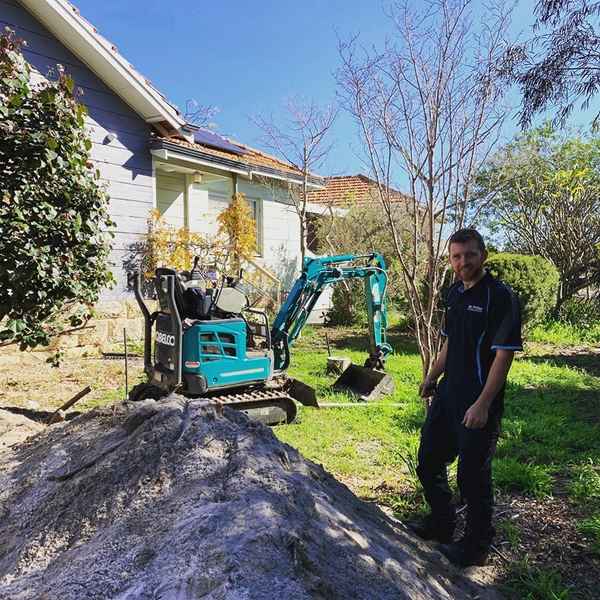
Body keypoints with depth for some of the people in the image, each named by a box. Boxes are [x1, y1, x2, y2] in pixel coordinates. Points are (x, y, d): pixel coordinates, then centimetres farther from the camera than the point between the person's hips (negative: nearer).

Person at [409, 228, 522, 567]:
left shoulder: (500, 296, -16)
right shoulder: (455, 294, 9)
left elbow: (504, 354, -19)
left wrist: (483, 404, -22)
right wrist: (433, 377, 18)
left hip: (478, 403, -8)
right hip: (448, 396, 9)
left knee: (473, 475, 6)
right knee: (428, 463, 18)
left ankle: (477, 546, 29)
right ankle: (442, 524, 40)